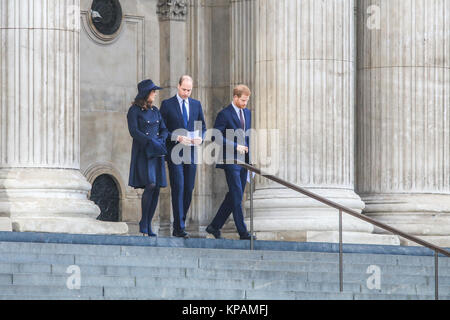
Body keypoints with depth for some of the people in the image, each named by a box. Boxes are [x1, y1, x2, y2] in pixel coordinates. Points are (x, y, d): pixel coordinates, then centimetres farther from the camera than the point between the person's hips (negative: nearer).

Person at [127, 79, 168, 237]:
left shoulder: (155, 111, 16)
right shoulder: (134, 110, -2)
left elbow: (164, 129, 12)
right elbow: (133, 131, -12)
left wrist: (160, 140, -9)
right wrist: (151, 142, -21)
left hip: (156, 154, 6)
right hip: (141, 153, -6)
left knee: (156, 189, -1)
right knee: (150, 184, -20)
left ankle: (148, 226, 4)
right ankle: (143, 222, -8)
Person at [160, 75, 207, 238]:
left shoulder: (196, 104, 13)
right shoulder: (167, 104, 1)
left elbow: (203, 127, 18)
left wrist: (200, 138, -5)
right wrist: (177, 138, -17)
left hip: (191, 152, 5)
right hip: (175, 153, -5)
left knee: (189, 190, 5)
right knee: (178, 188, -12)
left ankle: (179, 225, 15)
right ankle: (179, 228, -14)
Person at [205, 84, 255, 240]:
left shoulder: (247, 113, 15)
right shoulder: (225, 114, -9)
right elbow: (216, 136, -13)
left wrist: (248, 151, 11)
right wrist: (235, 146, -16)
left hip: (243, 160, 8)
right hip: (231, 160, -8)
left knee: (234, 196, 9)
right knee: (237, 196, -8)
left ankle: (215, 226, 18)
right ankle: (243, 232, -8)